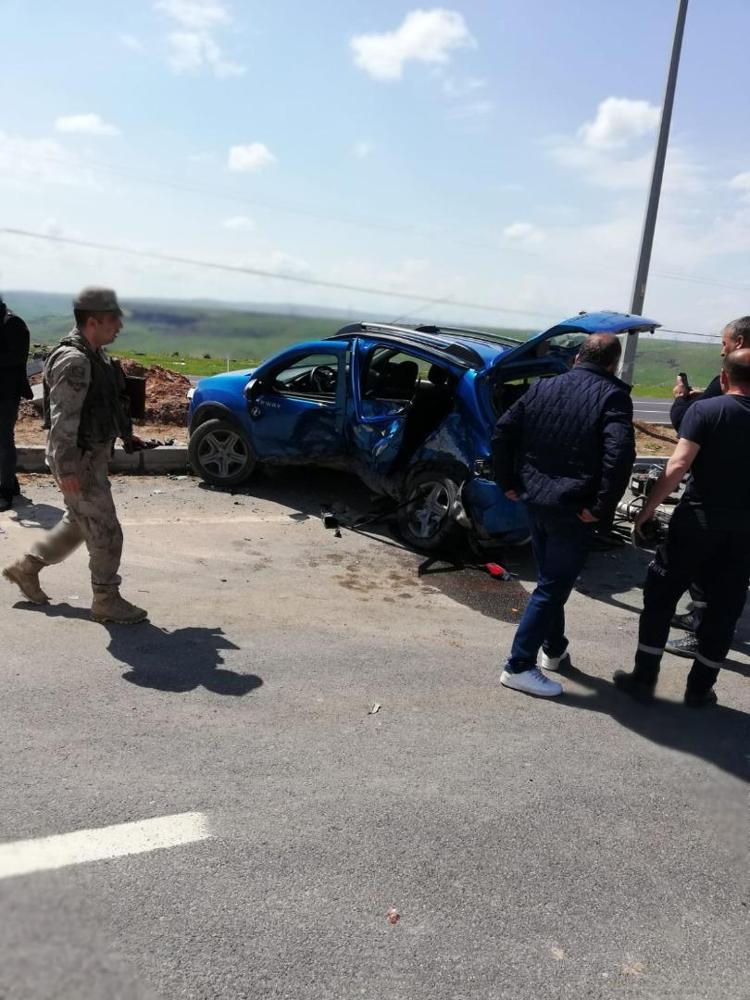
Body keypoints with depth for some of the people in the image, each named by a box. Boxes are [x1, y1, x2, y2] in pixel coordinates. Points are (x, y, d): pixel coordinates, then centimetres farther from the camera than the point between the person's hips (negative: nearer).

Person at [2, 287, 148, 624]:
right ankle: (106, 601, 12)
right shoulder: (73, 360, -22)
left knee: (78, 523, 22)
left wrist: (126, 434, 26)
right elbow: (63, 419, -25)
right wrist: (67, 470, -26)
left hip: (94, 454, 10)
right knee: (105, 532, -2)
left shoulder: (96, 355, 9)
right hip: (79, 459, -10)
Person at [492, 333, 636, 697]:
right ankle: (519, 666, 6)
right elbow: (620, 454, -23)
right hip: (572, 509, -6)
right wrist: (601, 507, -17)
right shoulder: (613, 396, -9)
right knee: (553, 586, 3)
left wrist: (509, 482, 10)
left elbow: (503, 431, 4)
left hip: (536, 500, 6)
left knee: (551, 579, 22)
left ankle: (554, 649, 36)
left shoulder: (543, 387, 7)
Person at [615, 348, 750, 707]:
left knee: (659, 598, 10)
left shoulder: (705, 410, -7)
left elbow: (678, 466, -17)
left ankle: (643, 679, 13)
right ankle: (700, 688, 22)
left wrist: (647, 509, -12)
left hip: (698, 520, -3)